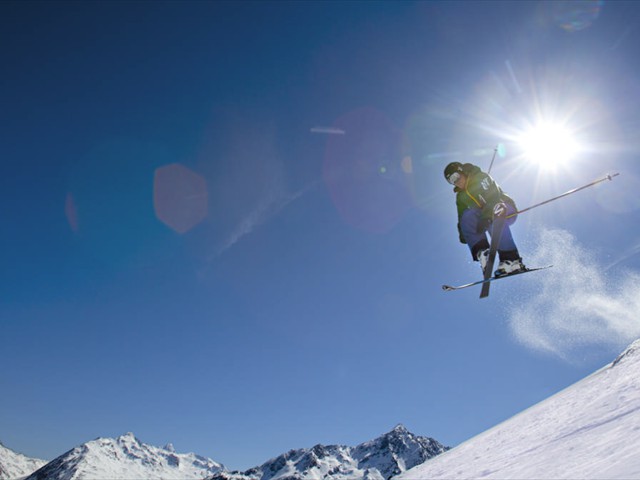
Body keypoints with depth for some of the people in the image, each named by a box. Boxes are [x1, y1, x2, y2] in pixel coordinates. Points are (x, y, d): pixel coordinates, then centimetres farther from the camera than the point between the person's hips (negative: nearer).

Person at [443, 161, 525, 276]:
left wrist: (486, 216, -41)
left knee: (494, 217, -39)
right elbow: (462, 216, 16)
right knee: (467, 216, -22)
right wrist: (462, 232, 1)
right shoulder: (461, 196, 11)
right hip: (485, 216, 6)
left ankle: (511, 260, -41)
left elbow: (493, 195, -26)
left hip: (507, 211, -6)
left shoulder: (481, 178, -11)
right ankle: (481, 251, -35)